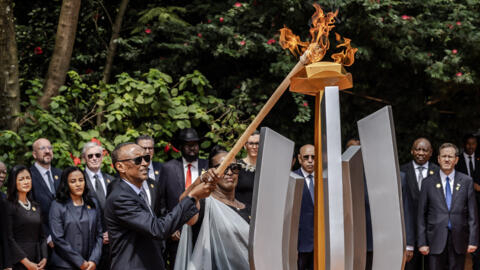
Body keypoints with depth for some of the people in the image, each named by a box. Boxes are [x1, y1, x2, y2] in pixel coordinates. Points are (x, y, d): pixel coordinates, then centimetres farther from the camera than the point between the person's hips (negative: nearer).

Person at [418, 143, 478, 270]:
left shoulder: (466, 181, 6)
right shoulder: (428, 183, 5)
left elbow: (472, 213, 5)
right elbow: (421, 215, 4)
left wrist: (473, 240, -2)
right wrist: (422, 242, -2)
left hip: (458, 241, 1)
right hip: (436, 240, 0)